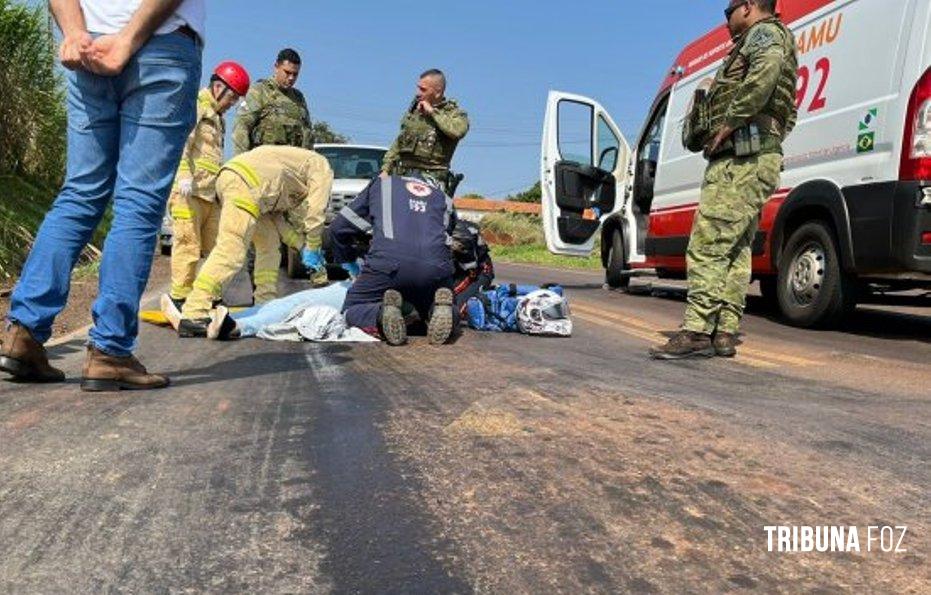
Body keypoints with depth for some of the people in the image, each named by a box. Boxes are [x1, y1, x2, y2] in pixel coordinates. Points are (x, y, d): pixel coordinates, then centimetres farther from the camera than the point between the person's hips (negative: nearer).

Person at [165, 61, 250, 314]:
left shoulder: (216, 117, 26)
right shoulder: (195, 106, -4)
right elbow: (180, 142, -19)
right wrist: (185, 175, -29)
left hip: (210, 193, 10)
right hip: (188, 191, -9)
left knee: (215, 246, 10)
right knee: (188, 245, -9)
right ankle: (180, 298, -3)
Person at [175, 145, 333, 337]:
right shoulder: (321, 166, 16)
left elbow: (275, 215, 27)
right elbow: (316, 209, 2)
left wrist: (302, 245, 22)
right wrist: (313, 248, 10)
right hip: (245, 184, -10)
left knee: (270, 242, 19)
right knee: (230, 250, -18)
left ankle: (266, 303, 18)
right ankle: (193, 315, -25)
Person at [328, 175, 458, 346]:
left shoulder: (381, 184, 28)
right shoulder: (443, 198, 32)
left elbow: (338, 228, 27)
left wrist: (348, 262, 42)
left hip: (388, 263, -2)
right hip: (436, 267, 2)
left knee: (352, 310, 18)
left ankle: (381, 314, -15)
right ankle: (440, 309, -7)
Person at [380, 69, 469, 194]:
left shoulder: (453, 113, 2)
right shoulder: (414, 108, 21)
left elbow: (458, 131, -23)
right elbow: (399, 142, 26)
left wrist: (432, 111, -11)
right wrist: (386, 169, 17)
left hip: (431, 176, -5)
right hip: (402, 173, 5)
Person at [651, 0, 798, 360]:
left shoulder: (765, 32, 2)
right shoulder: (758, 43, 32)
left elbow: (767, 70, -23)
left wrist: (729, 122, -19)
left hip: (742, 159, -11)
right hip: (751, 162, 11)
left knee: (707, 245, -17)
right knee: (735, 249, 8)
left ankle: (697, 332, -19)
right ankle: (725, 334, 11)